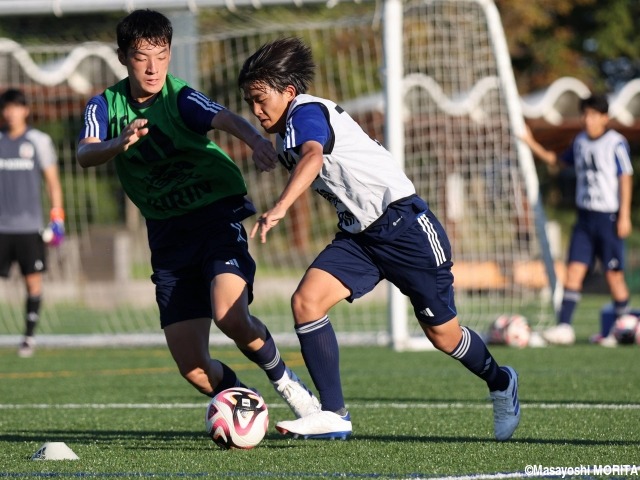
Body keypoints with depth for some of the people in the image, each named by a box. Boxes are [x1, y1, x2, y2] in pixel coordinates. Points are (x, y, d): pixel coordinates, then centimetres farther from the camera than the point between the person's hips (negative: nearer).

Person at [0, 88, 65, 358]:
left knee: (33, 281, -1)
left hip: (29, 225, -1)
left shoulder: (39, 141, 4)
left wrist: (57, 218, 1)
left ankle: (29, 335, 9)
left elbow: (52, 182, 7)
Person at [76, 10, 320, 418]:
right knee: (192, 366, -4)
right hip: (167, 230, 4)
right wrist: (120, 143, -41)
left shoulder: (181, 99, -12)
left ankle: (283, 379, 1)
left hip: (217, 213, -4)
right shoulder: (105, 106, 0)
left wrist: (255, 140, -55)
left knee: (230, 316, -28)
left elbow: (226, 119, -31)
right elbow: (85, 154, -18)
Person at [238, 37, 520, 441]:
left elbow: (313, 157, -39)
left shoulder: (307, 113, -17)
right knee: (306, 300, -15)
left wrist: (279, 209, -53)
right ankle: (335, 416, -14)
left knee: (443, 335, 4)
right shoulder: (284, 138, 12)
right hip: (358, 236, 8)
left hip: (403, 223, -8)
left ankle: (500, 382, 33)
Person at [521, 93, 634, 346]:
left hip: (608, 217, -5)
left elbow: (625, 179, -7)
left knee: (614, 274, 0)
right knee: (574, 269, -4)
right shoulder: (580, 141, 11)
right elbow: (558, 160, 27)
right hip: (585, 216, 5)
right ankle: (564, 327, -8)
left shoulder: (616, 143, -7)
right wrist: (532, 145, 18)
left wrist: (624, 215, -11)